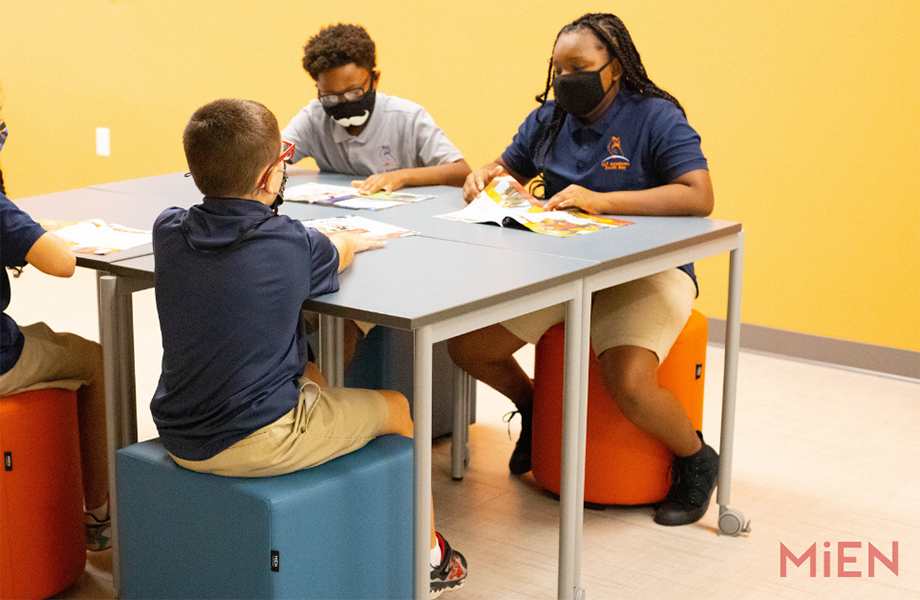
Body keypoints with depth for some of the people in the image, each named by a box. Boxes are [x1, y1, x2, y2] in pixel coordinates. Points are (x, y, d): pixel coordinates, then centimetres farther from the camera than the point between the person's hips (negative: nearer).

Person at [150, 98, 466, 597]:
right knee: (396, 407, 14)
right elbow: (338, 254, 7)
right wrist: (350, 240, 28)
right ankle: (428, 556, 32)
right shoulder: (292, 245, -17)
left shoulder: (168, 232, -5)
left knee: (312, 375, 31)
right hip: (257, 443, -7)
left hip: (179, 437, 7)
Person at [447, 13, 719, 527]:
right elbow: (509, 167, 23)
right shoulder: (549, 119, 7)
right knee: (466, 346, -3)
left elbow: (700, 197, -25)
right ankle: (535, 409, 29)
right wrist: (486, 176, -5)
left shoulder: (656, 118, -12)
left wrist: (602, 200, -33)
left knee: (631, 386, -31)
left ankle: (697, 462, 3)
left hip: (646, 270, -6)